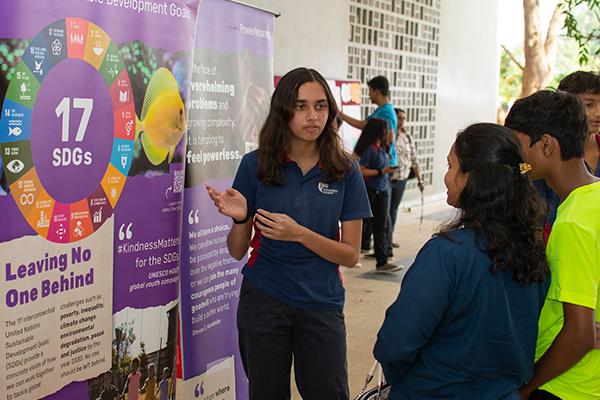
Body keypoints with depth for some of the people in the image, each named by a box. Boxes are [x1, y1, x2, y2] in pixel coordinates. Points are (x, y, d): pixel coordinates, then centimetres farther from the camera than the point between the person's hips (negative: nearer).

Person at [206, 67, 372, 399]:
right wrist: (239, 218, -21)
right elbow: (237, 251, 1)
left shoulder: (345, 171, -3)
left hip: (321, 303, 0)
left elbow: (351, 254, -4)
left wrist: (299, 234, -20)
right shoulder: (255, 165, -4)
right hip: (263, 299, 0)